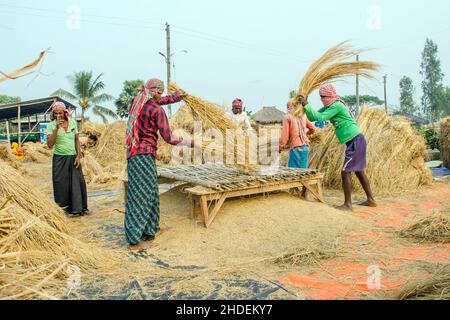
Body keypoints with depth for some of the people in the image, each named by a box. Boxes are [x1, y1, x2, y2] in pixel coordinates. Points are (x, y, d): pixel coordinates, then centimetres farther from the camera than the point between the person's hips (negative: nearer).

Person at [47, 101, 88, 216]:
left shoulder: (72, 122, 4)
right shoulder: (51, 125, -5)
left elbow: (77, 140, 8)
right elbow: (50, 144, -15)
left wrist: (78, 156, 0)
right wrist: (57, 128, -21)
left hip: (73, 157, 3)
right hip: (60, 159, -2)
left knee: (78, 182, 1)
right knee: (62, 185, 1)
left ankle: (80, 208, 13)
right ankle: (64, 209, 14)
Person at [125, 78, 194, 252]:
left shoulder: (137, 102, 12)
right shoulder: (157, 110, -10)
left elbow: (159, 101, 32)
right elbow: (169, 138, -9)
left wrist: (177, 95, 45)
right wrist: (189, 142, 4)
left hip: (133, 152, 8)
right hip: (145, 154, -8)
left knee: (150, 193, 16)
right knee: (140, 195, -7)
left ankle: (151, 230, 27)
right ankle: (134, 240, -3)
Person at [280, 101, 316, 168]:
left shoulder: (288, 117, -6)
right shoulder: (303, 116, 10)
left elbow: (285, 134, -9)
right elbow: (313, 129, 19)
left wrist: (281, 147, 1)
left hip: (296, 147, -6)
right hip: (305, 147, 6)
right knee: (303, 169, 11)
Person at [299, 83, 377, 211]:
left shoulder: (336, 106, -15)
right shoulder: (329, 106, 12)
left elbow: (320, 118, -21)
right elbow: (313, 117, 9)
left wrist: (306, 104, -15)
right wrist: (305, 106, -5)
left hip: (355, 141, -10)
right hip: (355, 141, 10)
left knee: (345, 172, -8)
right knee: (359, 171, 16)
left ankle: (348, 204, -3)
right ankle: (371, 200, 25)